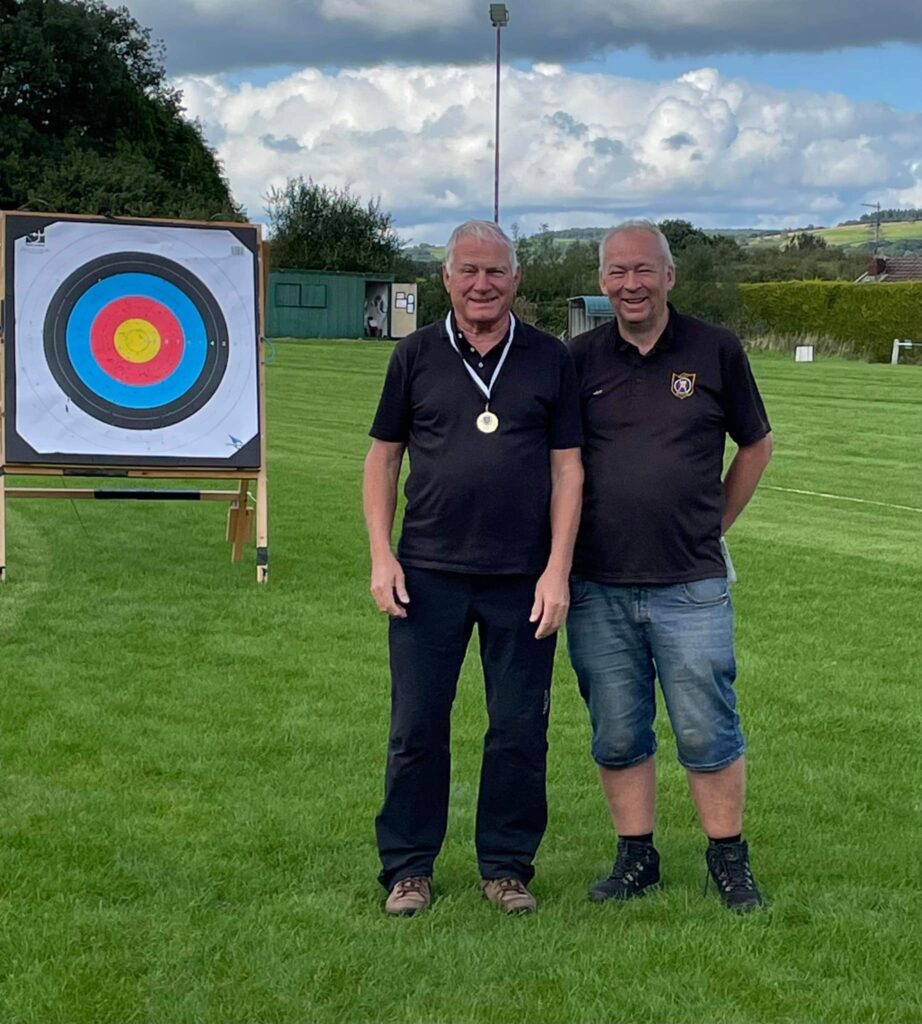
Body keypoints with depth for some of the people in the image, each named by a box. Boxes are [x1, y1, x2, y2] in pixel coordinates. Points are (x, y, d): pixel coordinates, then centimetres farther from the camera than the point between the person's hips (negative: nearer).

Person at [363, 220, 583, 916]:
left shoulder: (551, 361, 5)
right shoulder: (416, 356, 6)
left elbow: (568, 467, 4)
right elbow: (383, 458, 9)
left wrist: (557, 570, -3)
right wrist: (381, 556, -1)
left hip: (523, 578, 0)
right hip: (429, 572, 0)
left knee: (520, 730, 5)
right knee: (416, 727, 3)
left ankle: (507, 866, 20)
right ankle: (409, 868, 16)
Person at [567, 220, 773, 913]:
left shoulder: (716, 351, 0)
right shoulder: (581, 359, 4)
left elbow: (757, 444, 12)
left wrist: (714, 527, 10)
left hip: (691, 587, -2)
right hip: (597, 589, 2)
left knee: (708, 732, 2)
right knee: (618, 736, 9)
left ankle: (729, 859, 18)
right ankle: (637, 858, 23)